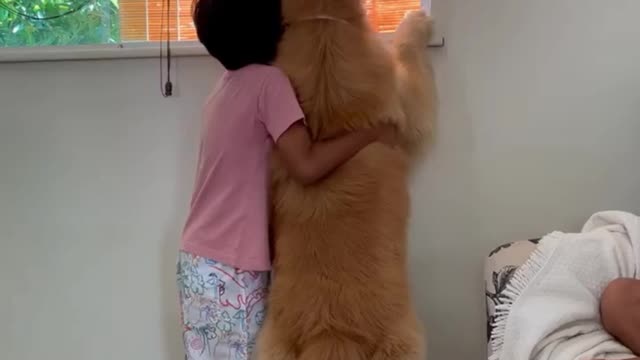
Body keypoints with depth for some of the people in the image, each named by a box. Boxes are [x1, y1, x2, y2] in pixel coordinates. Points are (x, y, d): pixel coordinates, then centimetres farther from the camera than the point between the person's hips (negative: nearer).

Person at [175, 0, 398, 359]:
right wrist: (373, 134, -11)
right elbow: (306, 165, -22)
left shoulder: (228, 86, 11)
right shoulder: (268, 81, -13)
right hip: (232, 268, -8)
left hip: (198, 258, 8)